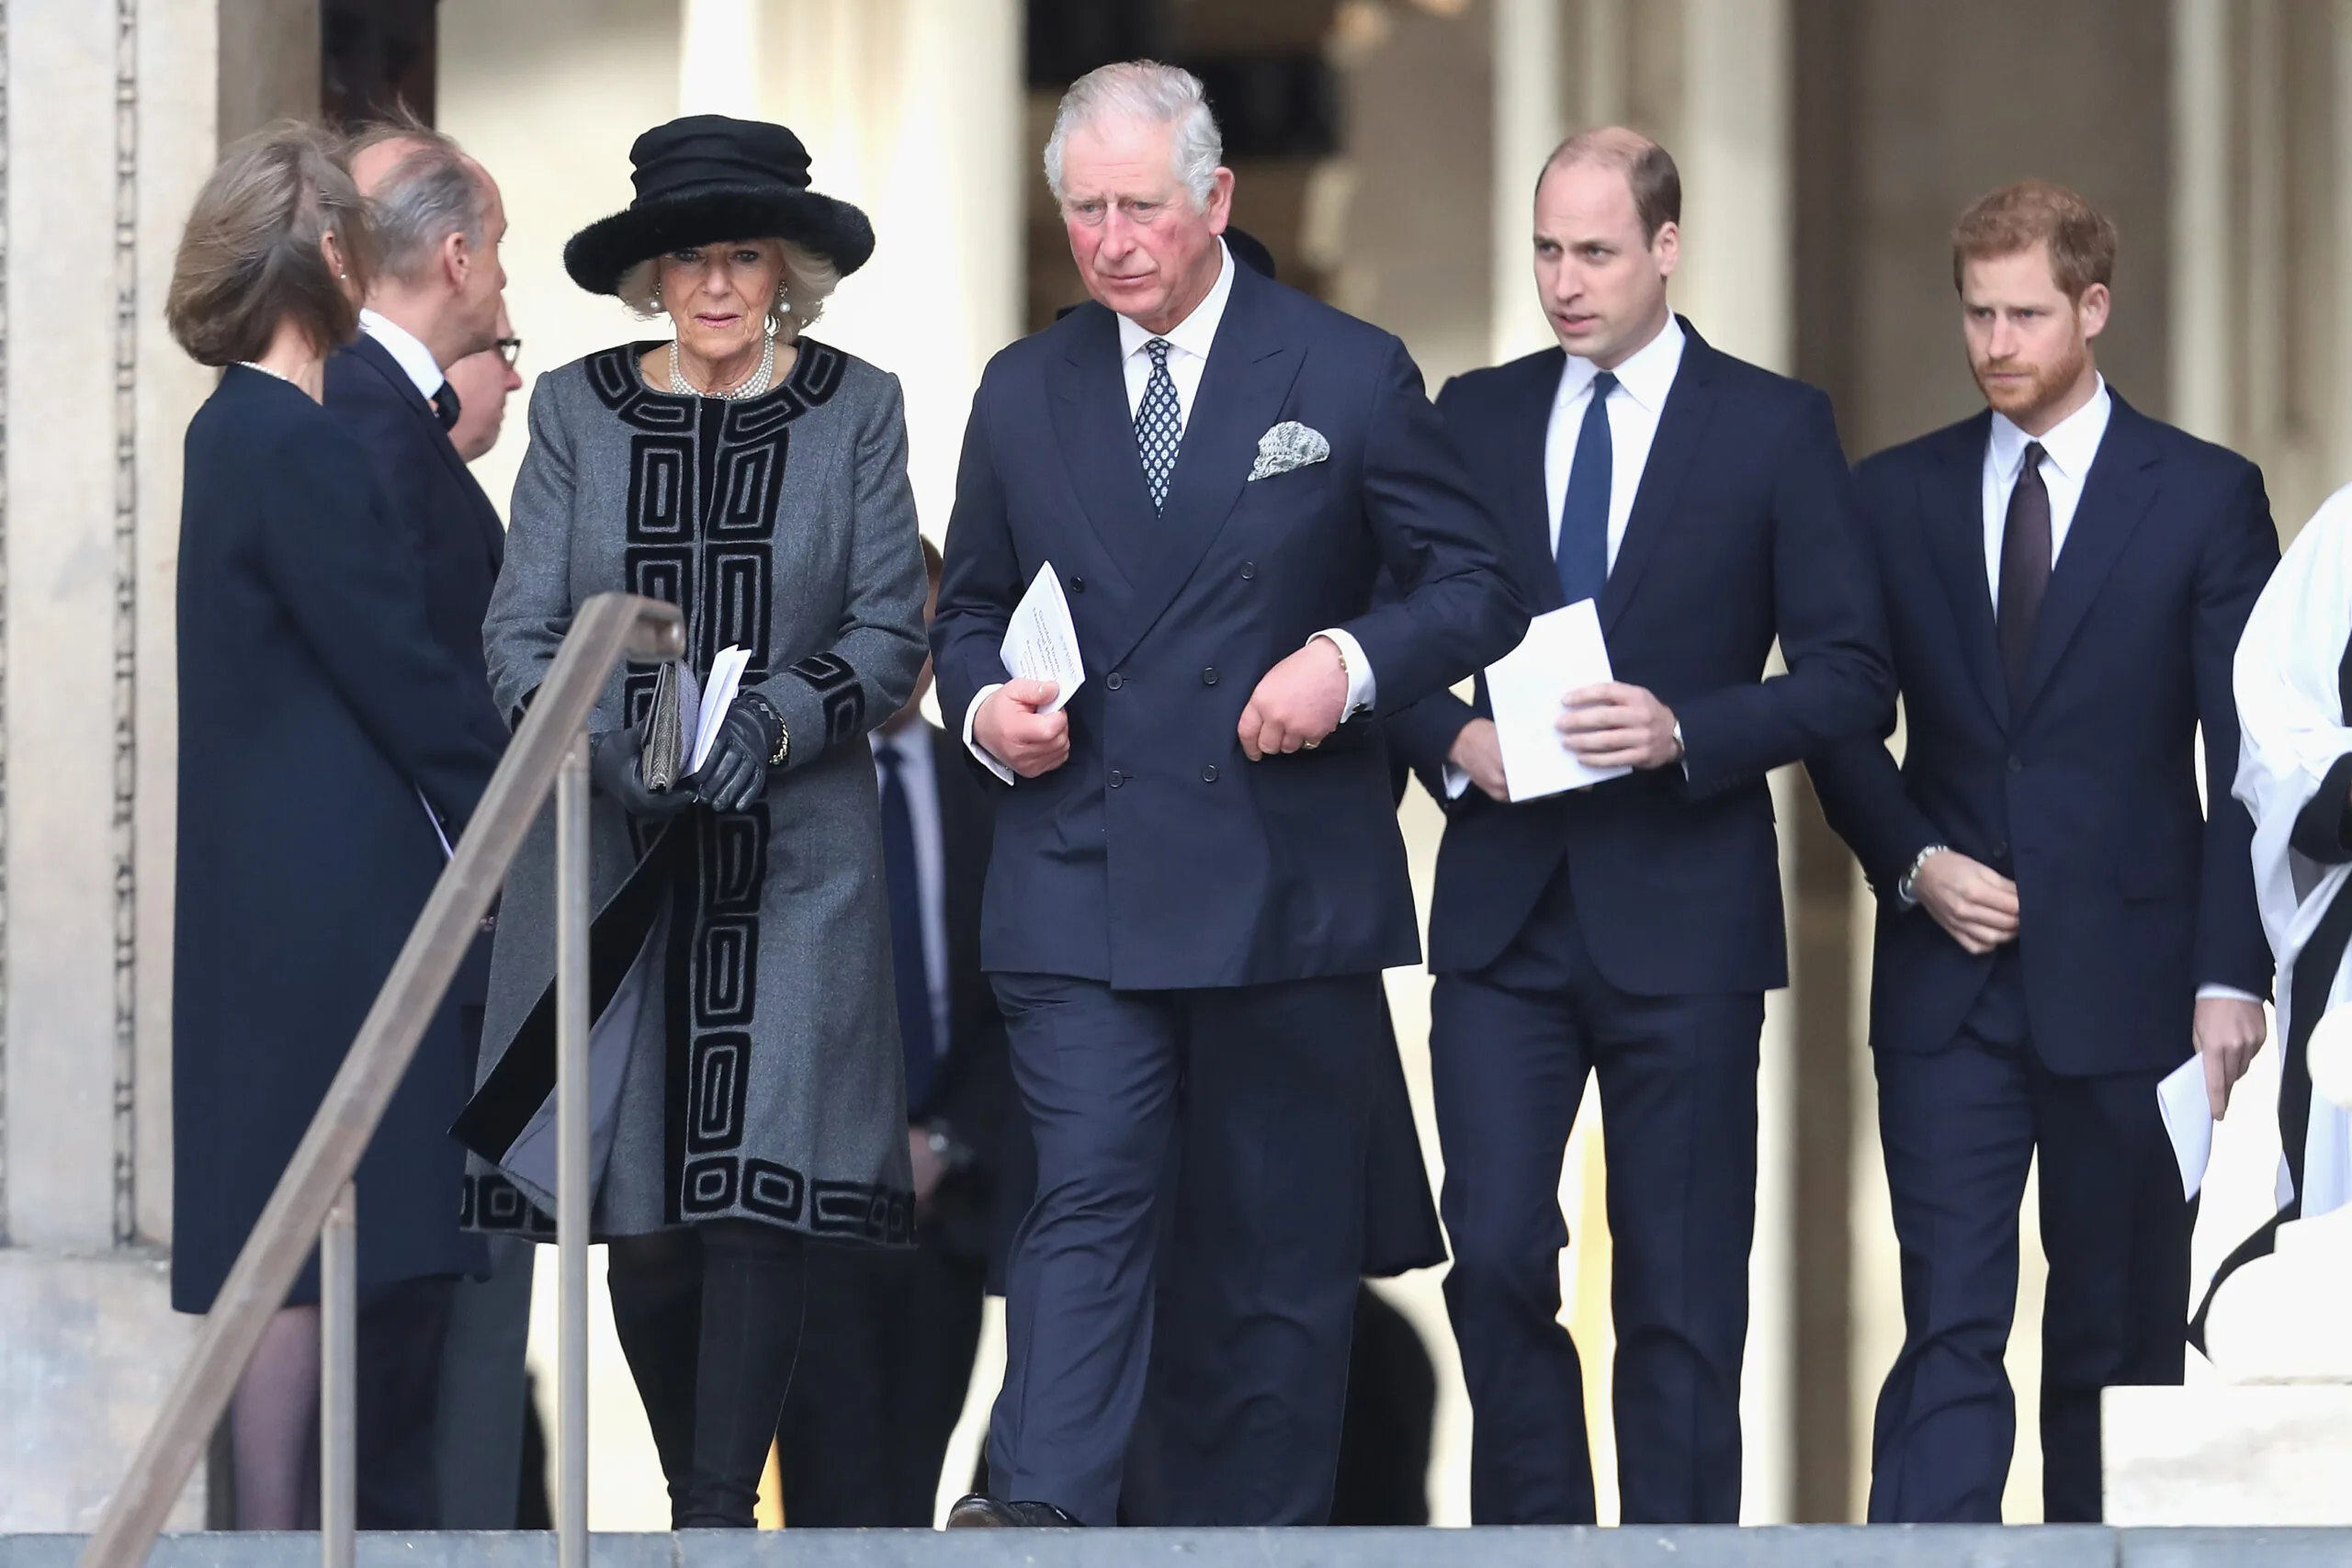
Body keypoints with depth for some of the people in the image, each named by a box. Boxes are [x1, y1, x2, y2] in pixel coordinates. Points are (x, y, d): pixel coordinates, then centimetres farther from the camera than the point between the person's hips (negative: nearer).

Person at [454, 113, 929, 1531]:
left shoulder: (855, 409, 4)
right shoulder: (577, 410, 7)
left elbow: (892, 631, 2)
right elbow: (521, 633, 4)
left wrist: (775, 722, -16)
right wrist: (612, 742, -14)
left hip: (795, 851, -1)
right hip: (612, 854, 1)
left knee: (765, 1180, -13)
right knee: (642, 1207, -1)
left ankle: (723, 1507, -12)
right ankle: (696, 1491, 17)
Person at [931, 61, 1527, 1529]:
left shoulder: (1348, 375, 2)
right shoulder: (1025, 392, 11)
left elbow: (1478, 584, 3)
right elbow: (972, 612, 20)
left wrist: (1352, 663, -15)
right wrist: (985, 703, -2)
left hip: (1288, 889, -1)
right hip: (1081, 887, 1)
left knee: (1278, 1243, 5)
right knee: (1089, 1190, -16)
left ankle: (1252, 1528, 13)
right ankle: (1040, 1516, -27)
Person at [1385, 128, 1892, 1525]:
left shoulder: (1775, 427, 1)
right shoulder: (1475, 417, 10)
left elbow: (1851, 675, -3)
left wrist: (1684, 731, -17)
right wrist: (1451, 735, -8)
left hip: (1682, 919, -2)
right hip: (1505, 908, 2)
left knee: (1683, 1290, 3)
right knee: (1495, 1250, -5)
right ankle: (1532, 1523, 9)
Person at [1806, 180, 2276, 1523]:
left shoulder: (2206, 497, 2)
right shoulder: (1898, 495, 9)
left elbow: (2247, 757, -2)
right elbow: (1843, 723, 12)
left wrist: (2232, 972, -10)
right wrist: (1914, 864, -6)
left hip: (2126, 981, -1)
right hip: (1948, 984, 1)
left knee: (2120, 1336, 6)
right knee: (1950, 1325, -7)